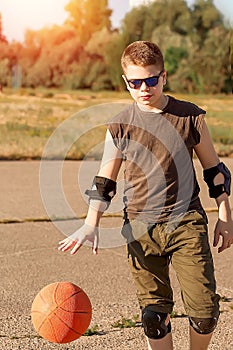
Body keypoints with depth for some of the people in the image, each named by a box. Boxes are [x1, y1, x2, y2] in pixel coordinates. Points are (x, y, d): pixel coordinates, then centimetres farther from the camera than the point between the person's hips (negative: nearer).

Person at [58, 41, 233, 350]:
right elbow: (104, 182, 6)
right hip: (141, 228, 1)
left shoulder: (190, 116, 2)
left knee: (205, 310, -5)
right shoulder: (120, 125, 3)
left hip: (186, 222, 0)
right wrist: (91, 225, -7)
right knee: (154, 313, 1)